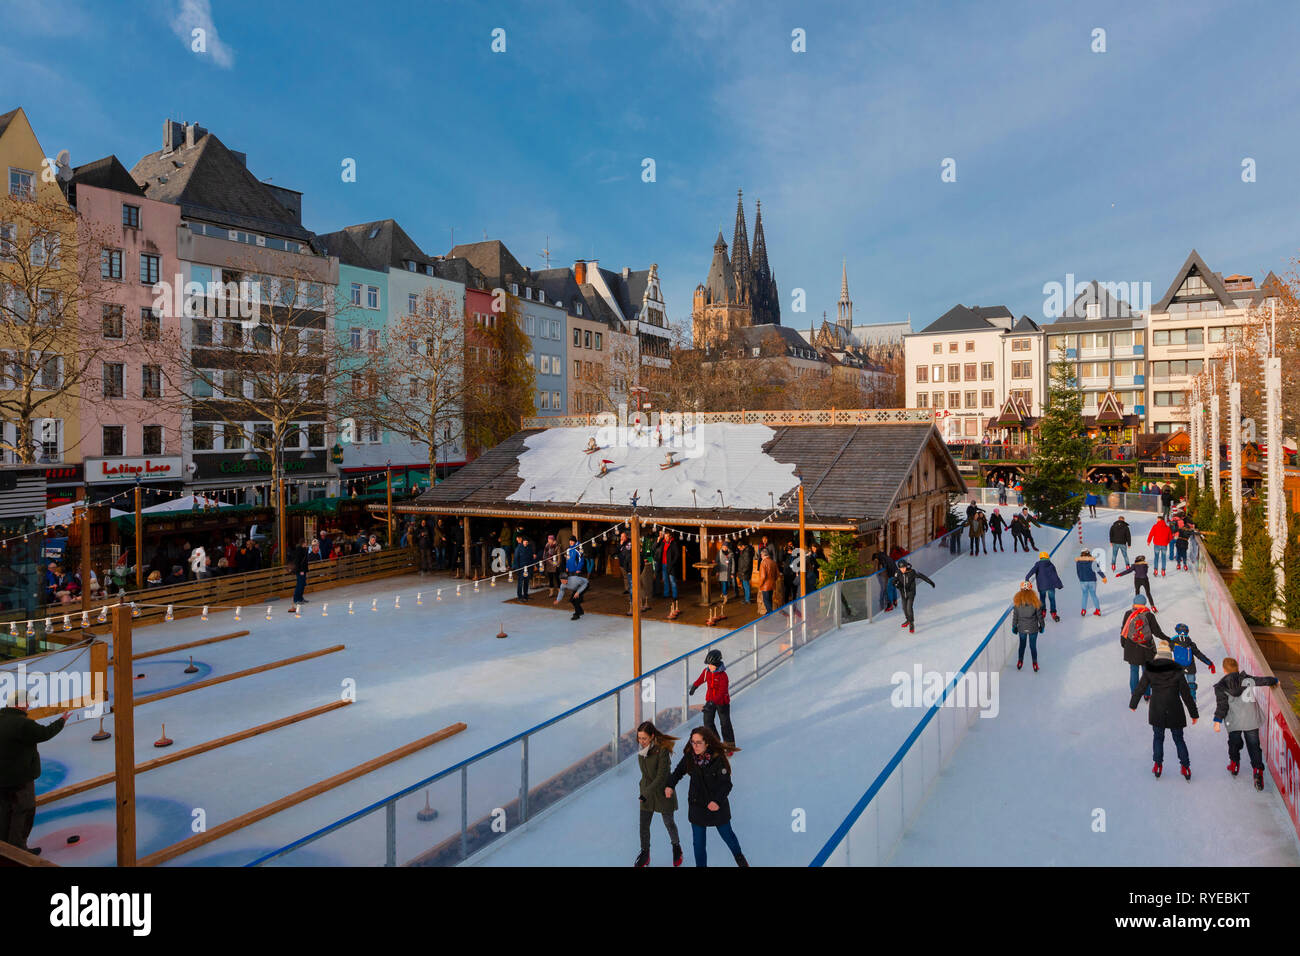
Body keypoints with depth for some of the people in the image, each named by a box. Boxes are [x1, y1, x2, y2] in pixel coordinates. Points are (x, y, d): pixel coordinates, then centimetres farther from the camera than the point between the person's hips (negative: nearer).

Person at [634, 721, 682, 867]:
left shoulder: (662, 750, -26)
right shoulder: (641, 749, -5)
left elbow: (661, 777, -26)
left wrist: (647, 793, -29)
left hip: (663, 791, -5)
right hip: (646, 790, 5)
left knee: (668, 822, 14)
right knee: (643, 824, 5)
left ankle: (676, 847, 41)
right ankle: (645, 853, 26)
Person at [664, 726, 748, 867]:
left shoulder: (718, 759, -24)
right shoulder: (689, 757, -13)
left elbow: (726, 784, -20)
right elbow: (679, 771, 3)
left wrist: (717, 801, -33)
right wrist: (670, 785, -14)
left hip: (717, 806, -2)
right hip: (697, 806, 2)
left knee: (727, 835, 22)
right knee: (698, 843, 7)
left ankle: (739, 856, 53)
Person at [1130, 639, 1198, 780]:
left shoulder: (1149, 669, -9)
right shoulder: (1176, 670, -12)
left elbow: (1140, 688, -1)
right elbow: (1186, 694, -5)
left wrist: (1133, 704, 15)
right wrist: (1194, 713, 5)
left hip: (1156, 711, 0)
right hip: (1174, 711, 0)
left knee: (1158, 737, 16)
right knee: (1179, 739, 16)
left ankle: (1158, 765, 20)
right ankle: (1185, 766, 19)